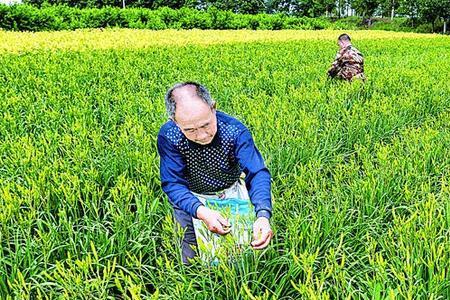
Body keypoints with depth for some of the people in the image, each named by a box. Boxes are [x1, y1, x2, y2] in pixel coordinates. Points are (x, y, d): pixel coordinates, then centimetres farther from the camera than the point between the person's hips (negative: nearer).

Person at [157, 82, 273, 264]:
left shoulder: (235, 130, -27)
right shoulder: (168, 136, -27)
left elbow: (257, 173, -30)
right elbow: (173, 184, -25)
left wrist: (263, 214, -48)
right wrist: (201, 211, -43)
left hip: (231, 192, 1)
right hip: (192, 197, 0)